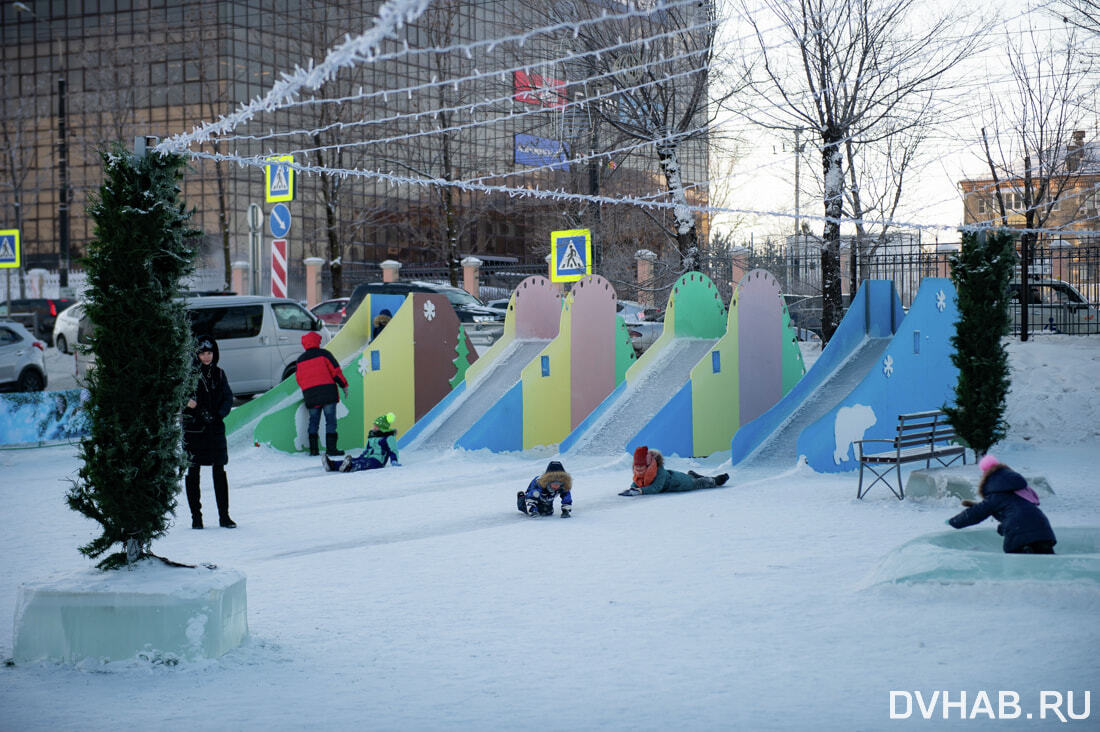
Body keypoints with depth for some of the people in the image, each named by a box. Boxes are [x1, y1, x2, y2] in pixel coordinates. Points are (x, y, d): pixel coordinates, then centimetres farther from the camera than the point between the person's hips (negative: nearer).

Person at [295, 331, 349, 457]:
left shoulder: (300, 360, 13)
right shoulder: (323, 354, 0)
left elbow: (299, 379, 16)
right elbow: (335, 371, -3)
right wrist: (344, 385, 4)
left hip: (309, 395, 4)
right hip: (327, 392, -4)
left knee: (313, 421, 10)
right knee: (330, 420, -3)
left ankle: (313, 449, 5)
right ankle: (331, 448, -9)